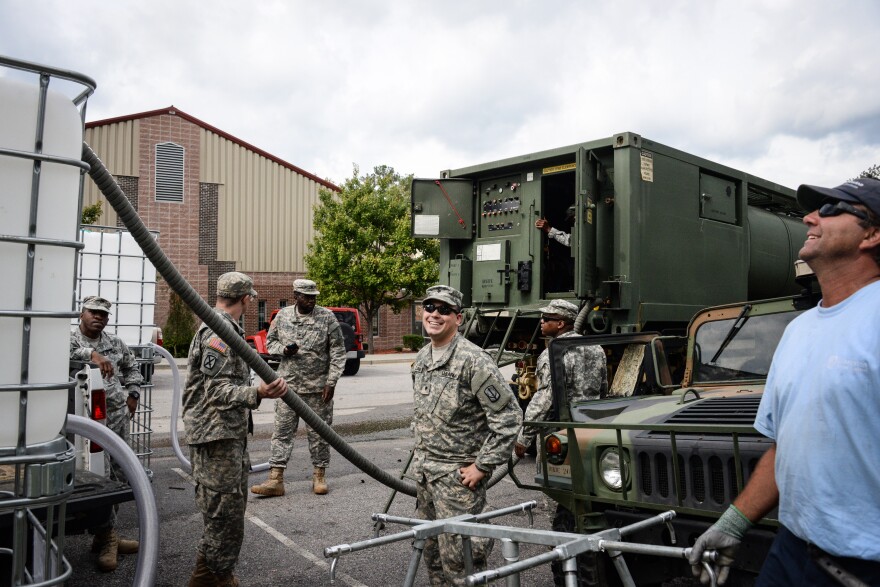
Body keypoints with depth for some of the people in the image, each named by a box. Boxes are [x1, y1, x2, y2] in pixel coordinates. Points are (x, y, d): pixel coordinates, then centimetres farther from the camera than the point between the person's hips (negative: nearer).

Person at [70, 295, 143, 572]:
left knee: (118, 477, 11)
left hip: (119, 416, 6)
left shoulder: (116, 343, 11)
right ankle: (107, 538, 4)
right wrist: (92, 354, -38)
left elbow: (132, 368, 26)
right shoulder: (70, 339, -5)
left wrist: (132, 395, 15)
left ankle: (105, 535, 25)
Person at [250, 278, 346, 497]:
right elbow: (270, 341, 15)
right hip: (288, 384, 2)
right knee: (282, 432, 3)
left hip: (318, 387, -2)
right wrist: (283, 349, -8)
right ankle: (275, 479, 7)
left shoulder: (327, 317, -4)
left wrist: (331, 381, -10)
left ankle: (319, 476, 20)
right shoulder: (282, 316, 4)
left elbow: (338, 351, -4)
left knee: (319, 433, 7)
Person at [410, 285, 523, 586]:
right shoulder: (421, 359, 8)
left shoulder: (473, 360, -18)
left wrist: (483, 466, -18)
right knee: (431, 550, 19)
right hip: (423, 471, 8)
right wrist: (418, 453, 15)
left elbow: (509, 417, -20)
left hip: (458, 474, -8)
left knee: (458, 557, -3)